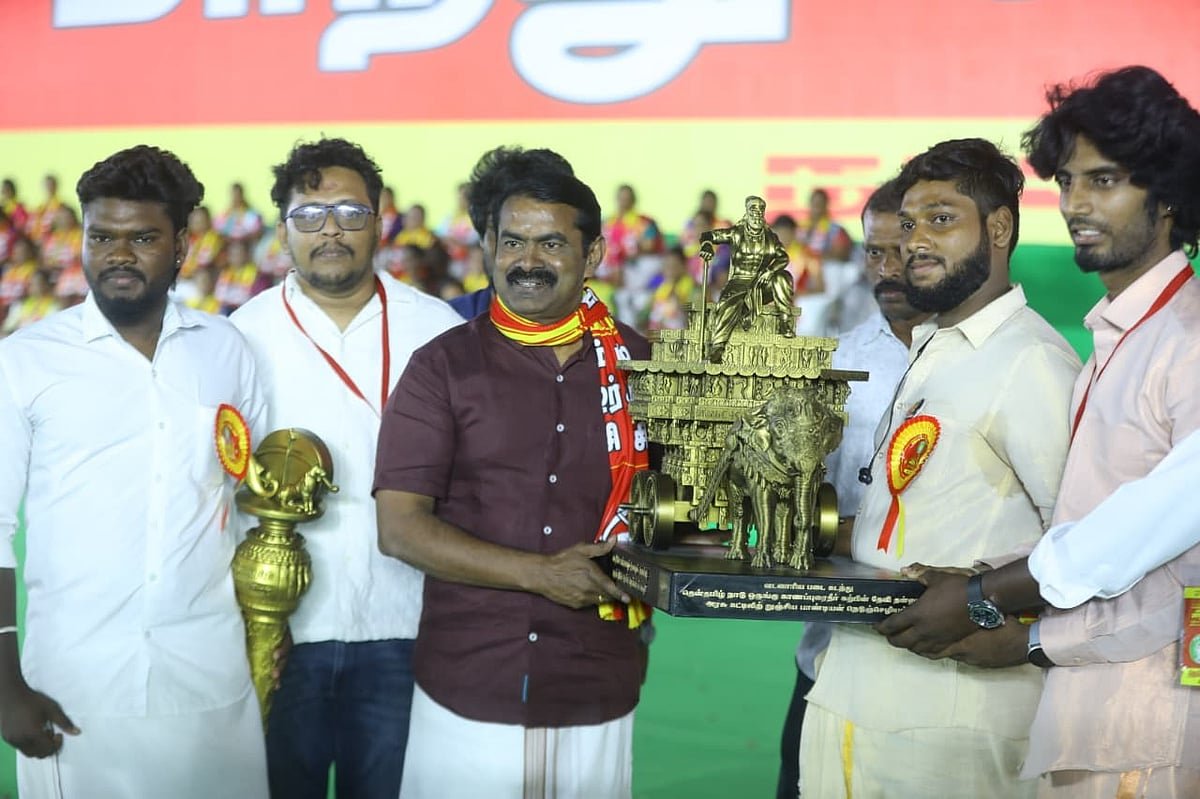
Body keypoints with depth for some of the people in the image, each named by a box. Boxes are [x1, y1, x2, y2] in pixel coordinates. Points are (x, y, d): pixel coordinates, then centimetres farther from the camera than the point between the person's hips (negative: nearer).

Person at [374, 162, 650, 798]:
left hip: (597, 698, 2)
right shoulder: (444, 366, -1)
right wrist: (540, 572, -14)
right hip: (466, 692, -2)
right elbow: (400, 526, -7)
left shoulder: (639, 364, 5)